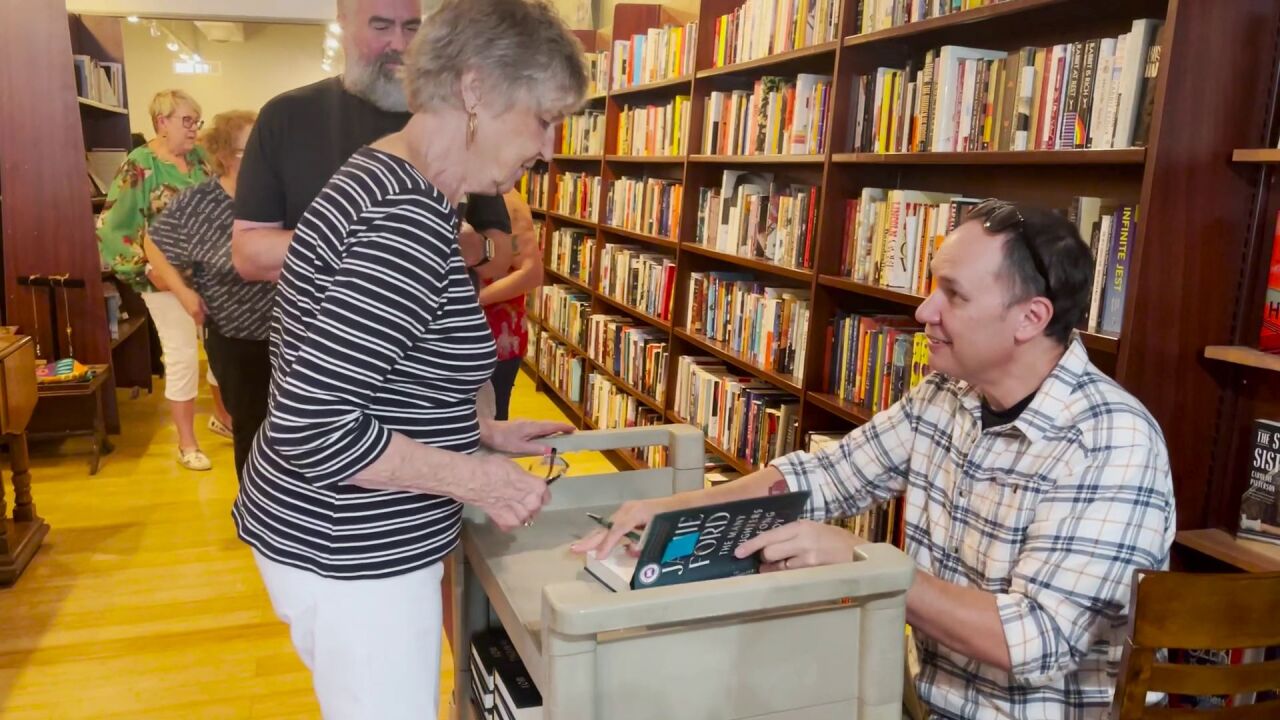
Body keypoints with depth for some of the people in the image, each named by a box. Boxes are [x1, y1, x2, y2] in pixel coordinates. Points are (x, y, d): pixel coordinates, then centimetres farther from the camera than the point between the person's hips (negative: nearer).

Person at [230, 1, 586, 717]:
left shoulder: (384, 178, 6)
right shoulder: (410, 218, -26)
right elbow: (312, 426, -29)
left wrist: (483, 433, 9)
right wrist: (479, 479, -21)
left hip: (338, 535, 10)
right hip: (351, 556, -10)